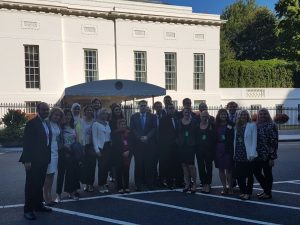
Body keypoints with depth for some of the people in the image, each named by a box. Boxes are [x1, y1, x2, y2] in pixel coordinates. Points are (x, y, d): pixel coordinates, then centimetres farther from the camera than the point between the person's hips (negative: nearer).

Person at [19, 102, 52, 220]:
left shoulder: (46, 124, 13)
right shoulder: (31, 123, -11)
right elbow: (26, 142, -15)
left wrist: (48, 157, 10)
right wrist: (27, 160, -19)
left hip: (43, 159, 7)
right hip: (33, 160, -7)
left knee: (40, 184, 16)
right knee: (31, 184, 2)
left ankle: (38, 205, 28)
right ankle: (28, 209, 12)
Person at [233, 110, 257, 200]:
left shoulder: (252, 125, -3)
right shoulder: (236, 127, 12)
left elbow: (254, 141, -7)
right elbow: (235, 140, 12)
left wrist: (252, 154, -14)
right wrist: (234, 153, 5)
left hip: (248, 155, -5)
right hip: (238, 155, 5)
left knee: (249, 175, 4)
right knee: (239, 175, 8)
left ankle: (248, 193, 15)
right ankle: (243, 191, 23)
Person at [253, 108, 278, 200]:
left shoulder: (272, 126, -9)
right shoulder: (258, 126, 9)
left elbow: (274, 142, -13)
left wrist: (272, 157, -16)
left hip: (267, 155, -6)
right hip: (258, 154, 7)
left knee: (267, 174, 5)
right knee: (256, 171, 10)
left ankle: (268, 193, 21)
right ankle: (266, 189, 29)